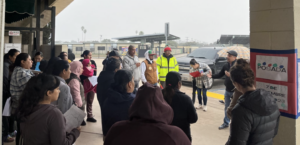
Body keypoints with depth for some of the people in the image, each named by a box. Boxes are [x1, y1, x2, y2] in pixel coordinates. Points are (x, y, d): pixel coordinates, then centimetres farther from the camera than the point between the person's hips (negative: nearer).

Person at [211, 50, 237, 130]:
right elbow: (220, 75, 8)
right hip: (227, 90, 7)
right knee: (227, 108, 17)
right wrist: (211, 76, -7)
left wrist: (231, 75, -33)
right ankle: (226, 123, 32)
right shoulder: (226, 66, 3)